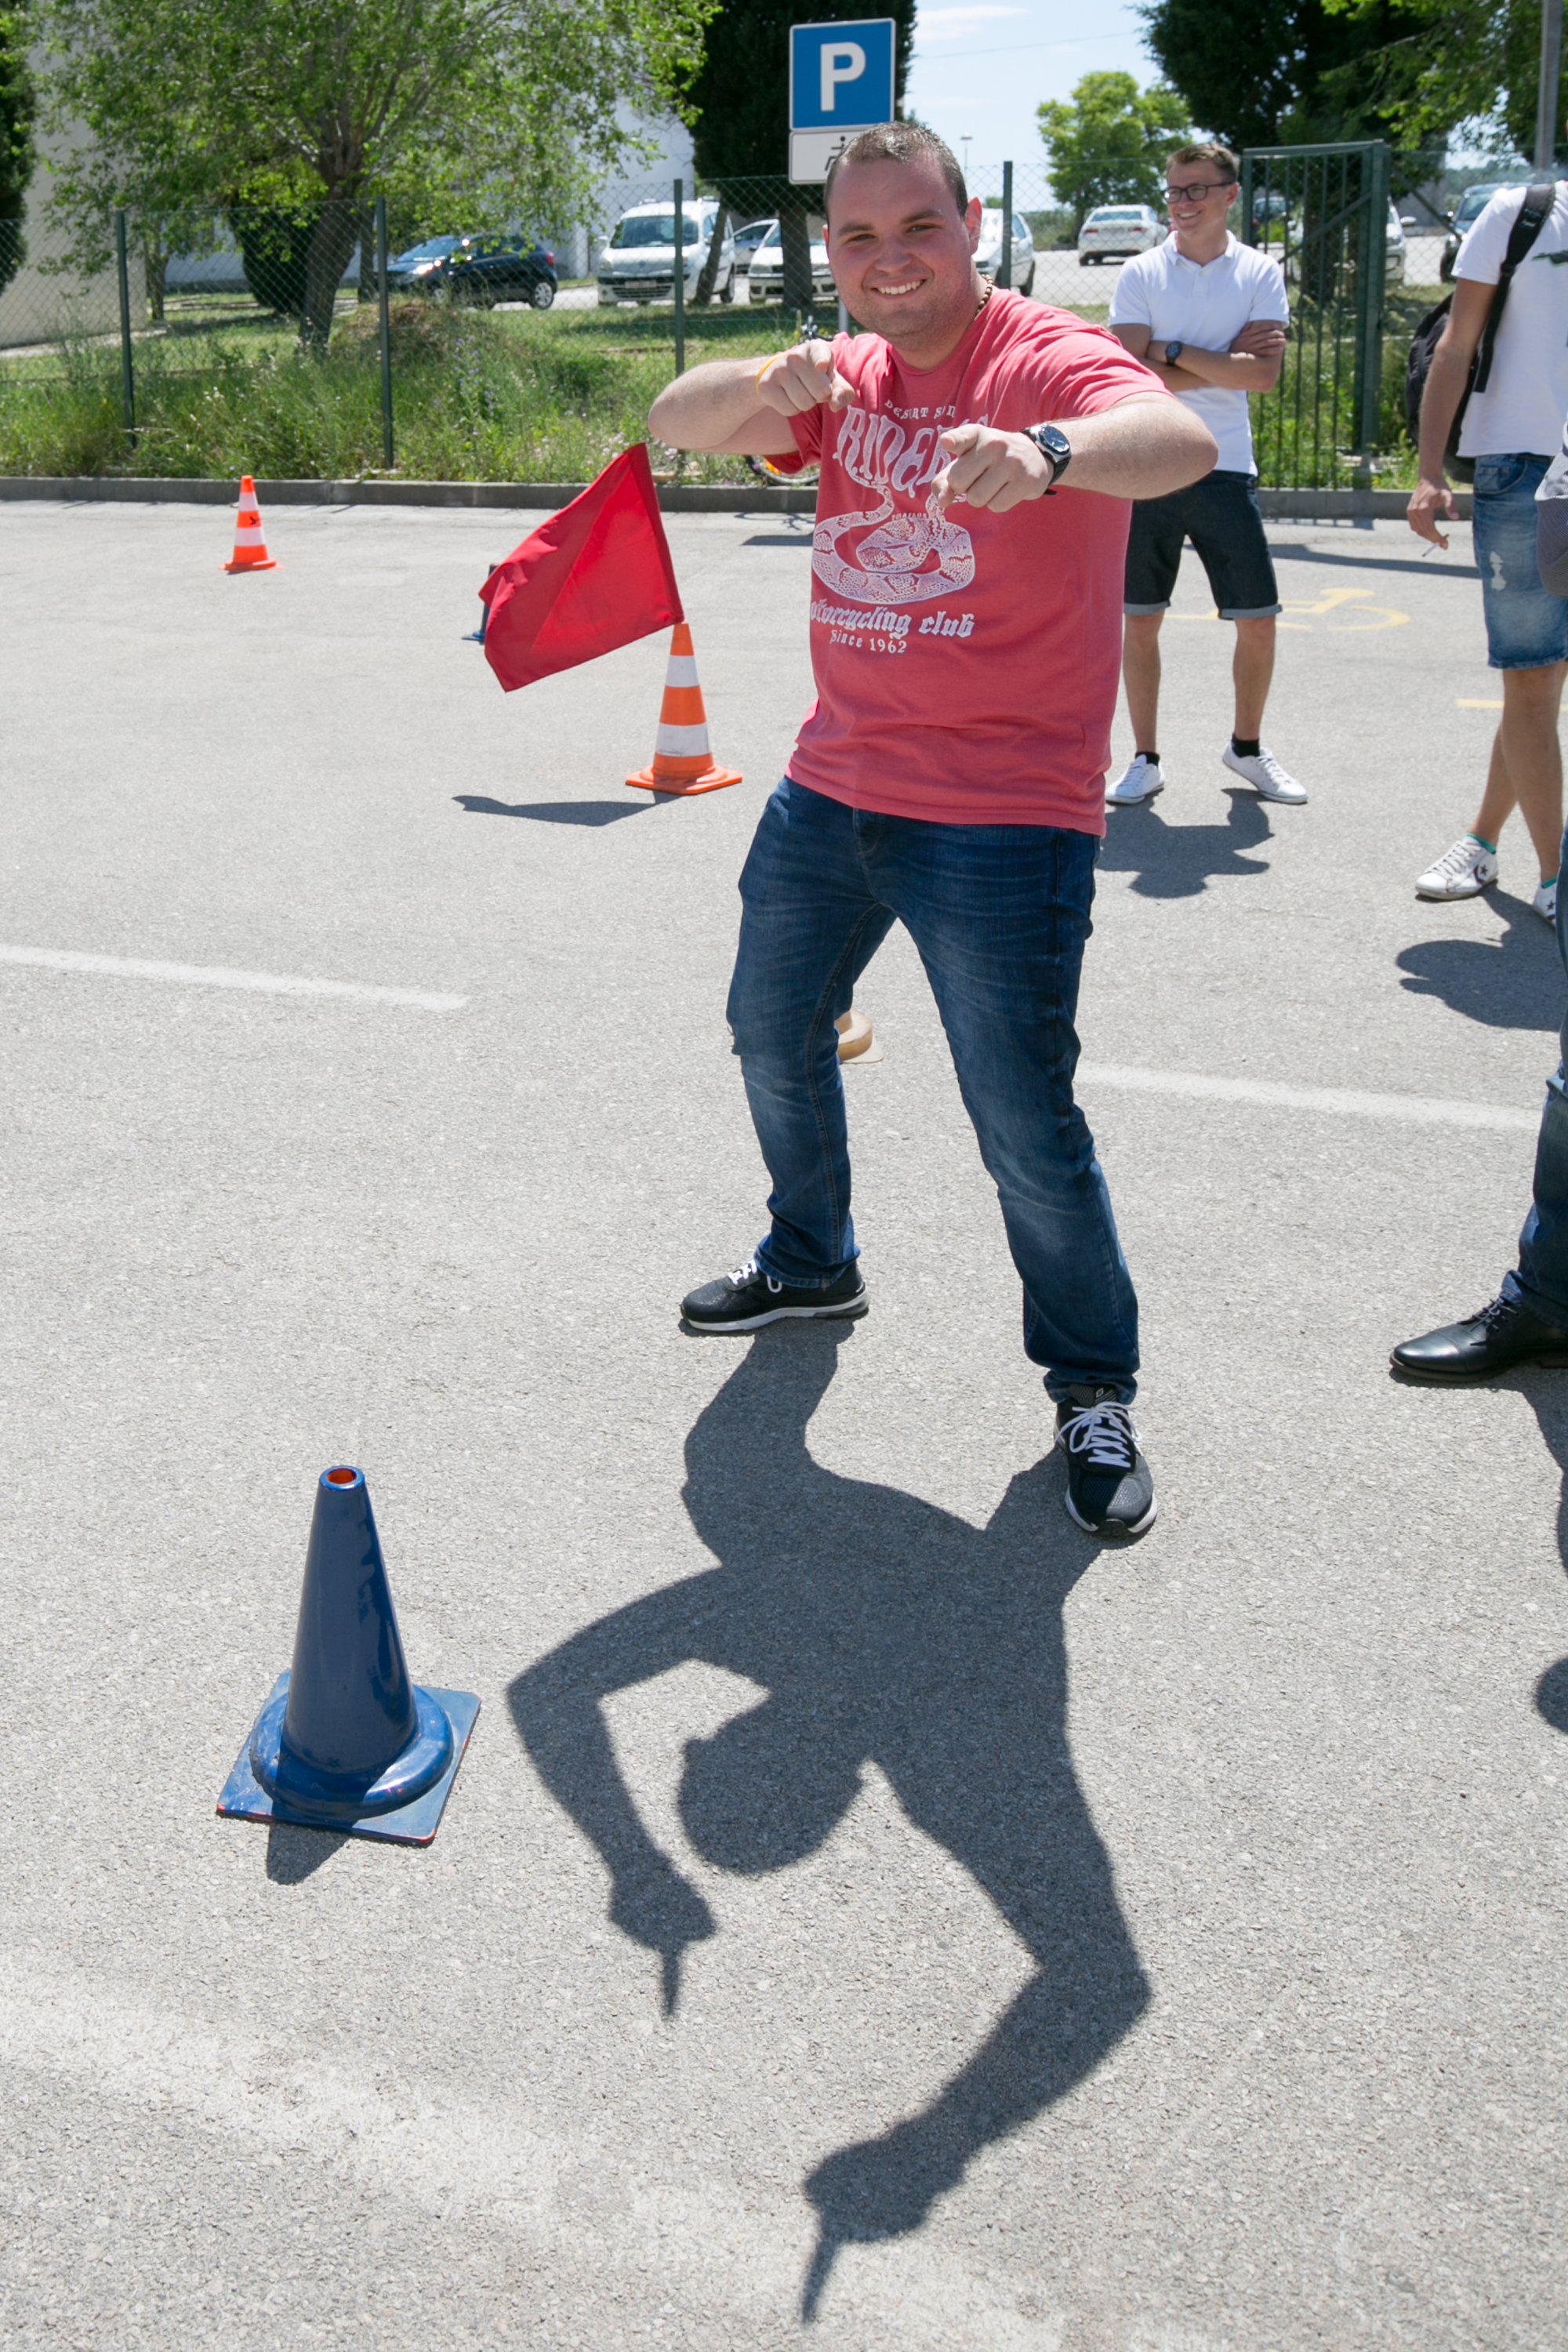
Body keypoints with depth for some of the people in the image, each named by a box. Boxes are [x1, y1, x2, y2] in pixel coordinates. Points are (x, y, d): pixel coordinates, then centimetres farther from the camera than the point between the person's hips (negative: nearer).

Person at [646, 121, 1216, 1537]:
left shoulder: (1051, 361, -12)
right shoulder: (850, 383, 9)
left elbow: (1184, 441, -33)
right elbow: (674, 425, -1)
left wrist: (1046, 452, -55)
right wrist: (770, 382, -23)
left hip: (1002, 817, -7)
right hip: (832, 786, 8)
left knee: (1027, 1129, -9)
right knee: (775, 1033, 21)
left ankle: (1094, 1386, 13)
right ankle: (813, 1264, 46)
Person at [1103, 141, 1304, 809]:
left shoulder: (1260, 273, 5)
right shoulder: (1140, 273, 4)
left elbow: (1265, 374, -8)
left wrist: (1175, 353, -10)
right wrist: (1226, 361, -8)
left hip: (1226, 470, 0)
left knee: (1258, 622, 1)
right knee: (1140, 622, 2)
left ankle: (1247, 748, 21)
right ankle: (1145, 760, 14)